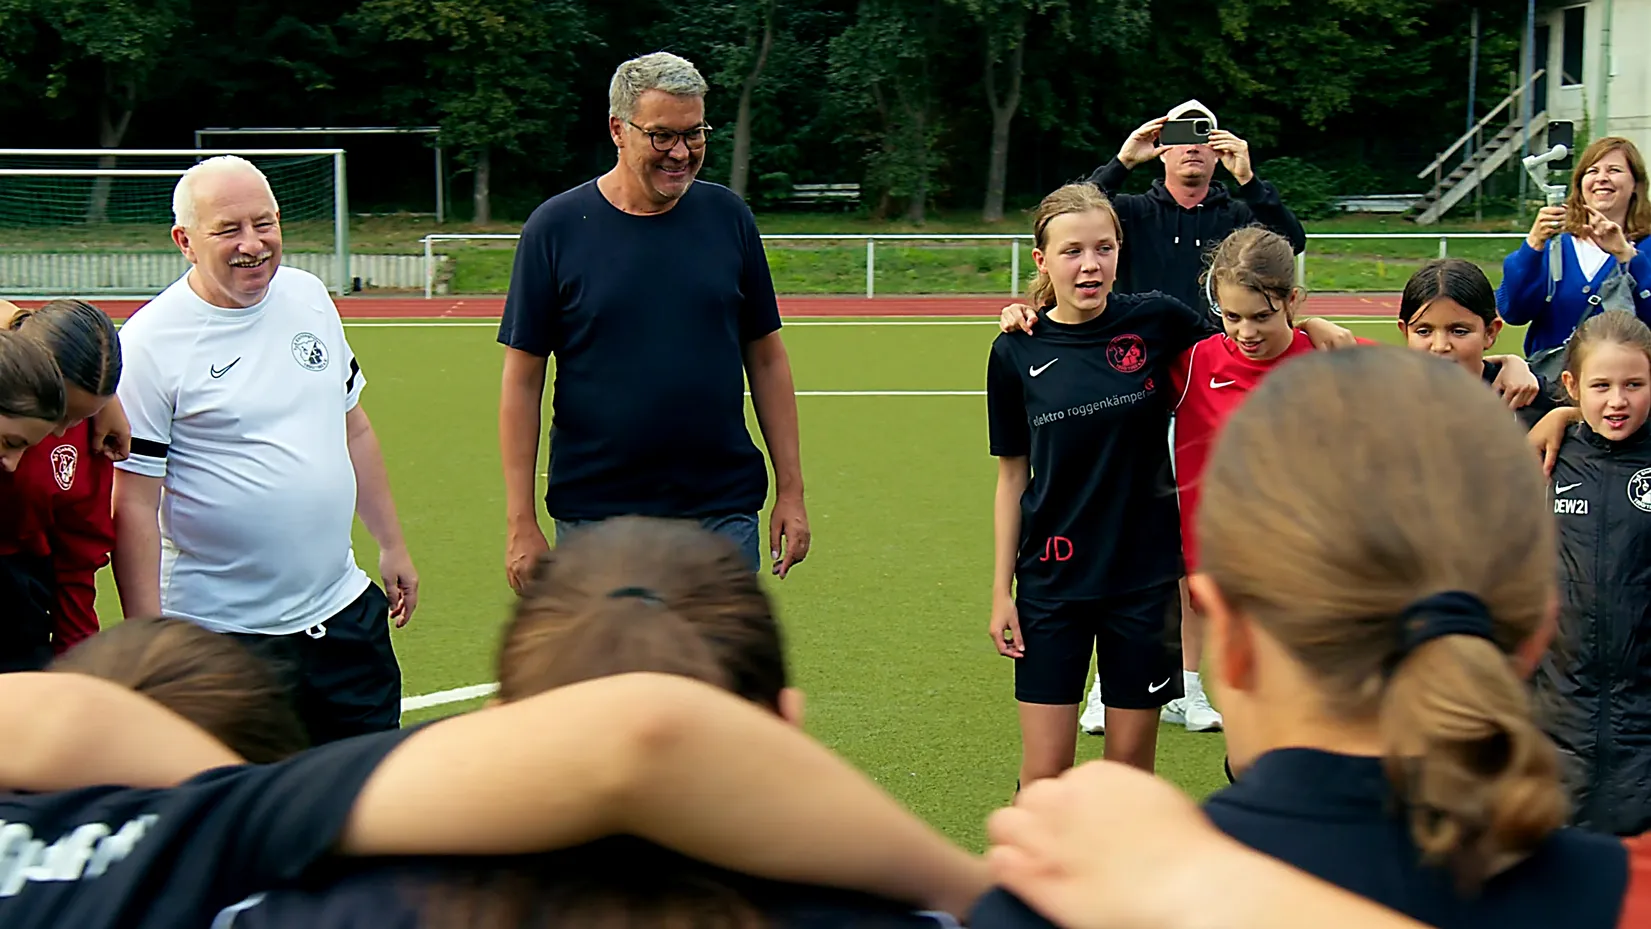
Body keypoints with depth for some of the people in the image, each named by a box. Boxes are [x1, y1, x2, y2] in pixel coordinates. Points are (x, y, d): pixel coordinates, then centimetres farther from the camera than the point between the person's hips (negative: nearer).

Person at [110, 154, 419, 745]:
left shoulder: (307, 296, 6)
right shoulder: (150, 343, -12)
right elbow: (133, 505, -13)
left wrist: (391, 544, 18)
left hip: (344, 611, 6)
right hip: (221, 637, -6)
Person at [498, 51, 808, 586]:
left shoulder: (729, 218, 6)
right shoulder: (556, 227, -2)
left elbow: (766, 359, 11)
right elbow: (522, 381, -2)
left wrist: (790, 489, 6)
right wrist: (521, 523, -6)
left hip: (724, 516, 2)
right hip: (596, 518, -2)